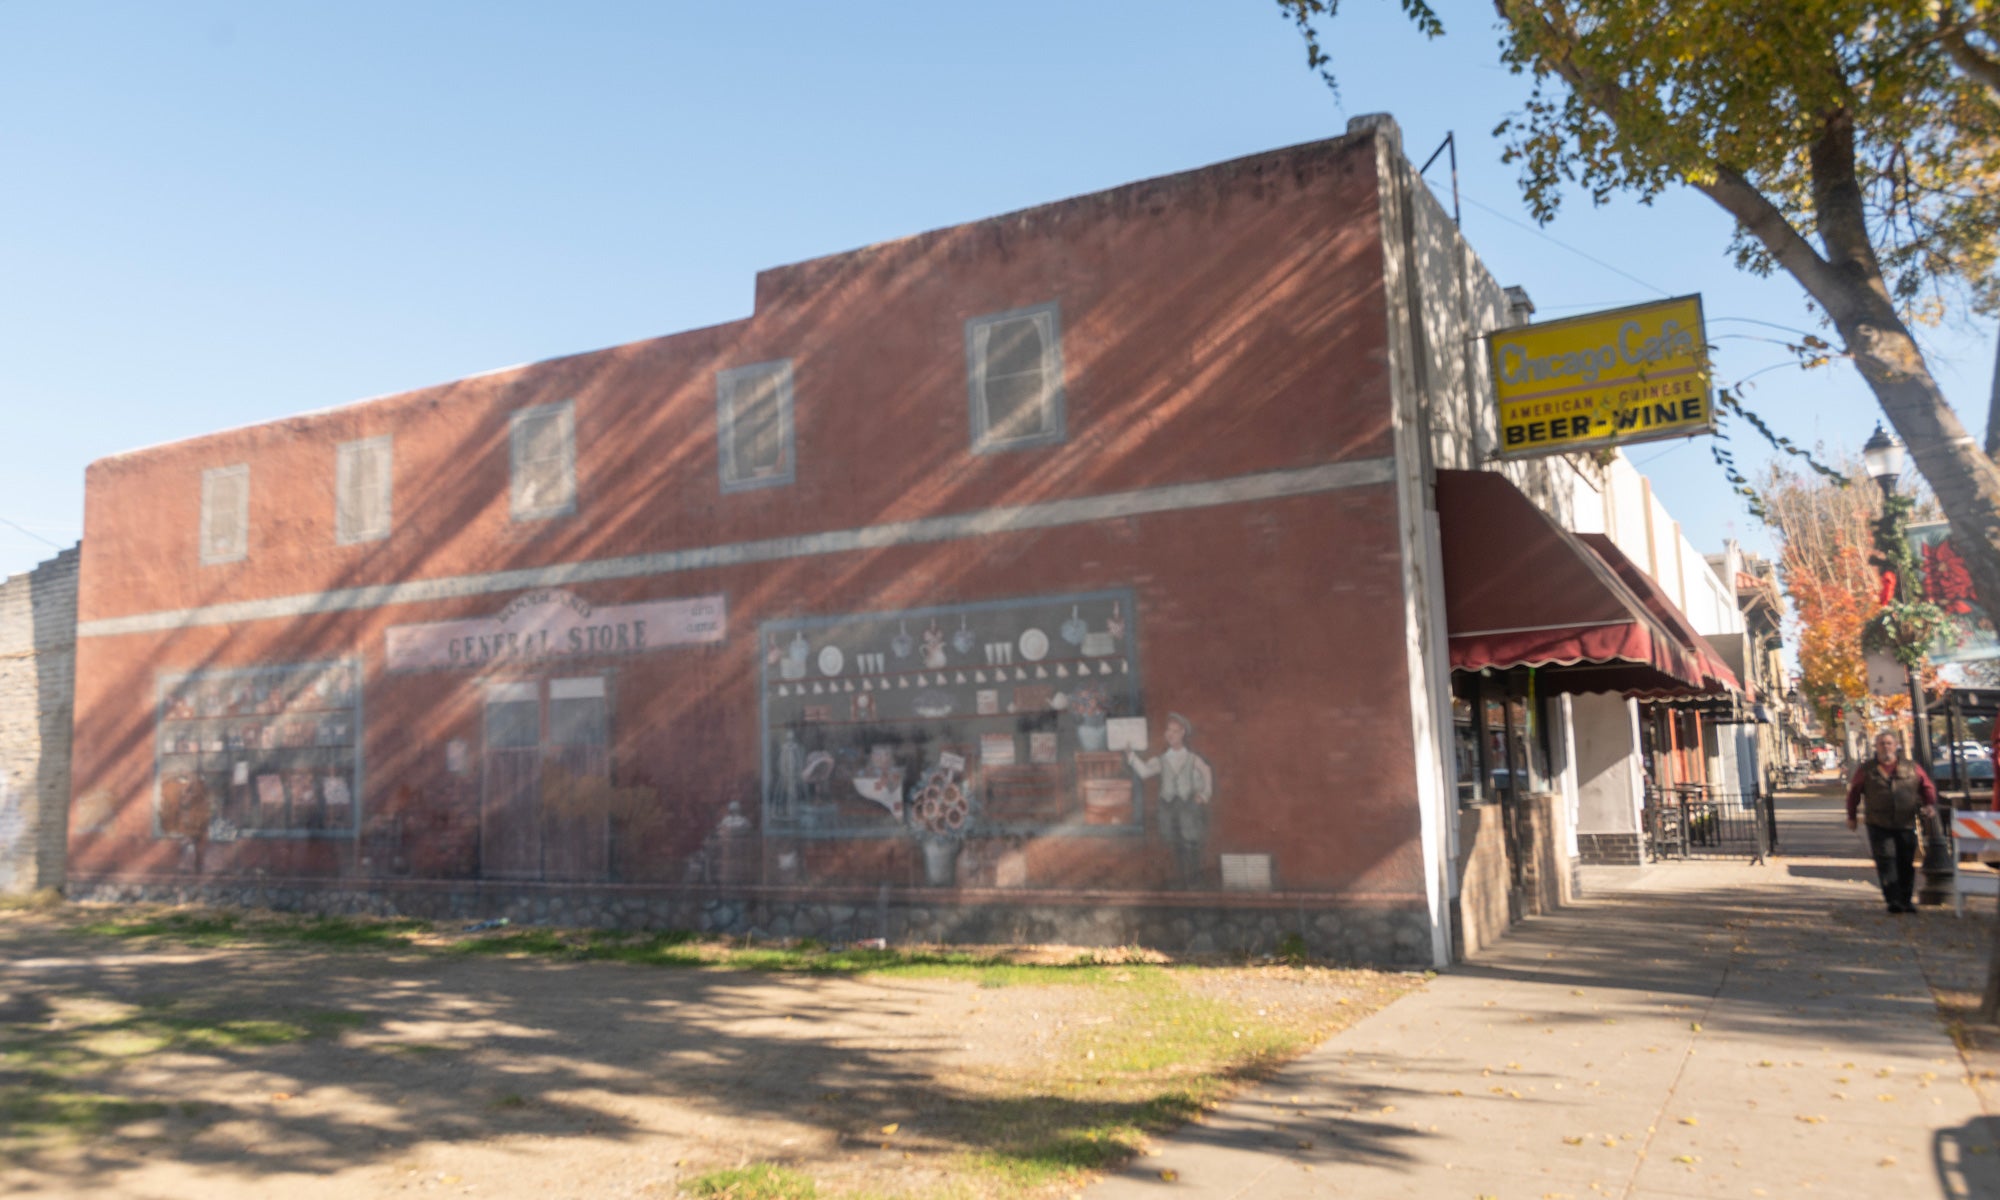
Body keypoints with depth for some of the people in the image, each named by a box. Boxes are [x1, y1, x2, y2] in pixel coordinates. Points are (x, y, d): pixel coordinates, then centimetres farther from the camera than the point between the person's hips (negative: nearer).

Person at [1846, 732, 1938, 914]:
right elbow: (1854, 792, 11)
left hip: (1906, 825, 2)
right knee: (1886, 861, -12)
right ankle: (1893, 900, -13)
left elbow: (1927, 786, 13)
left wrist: (1929, 804, -5)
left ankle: (1905, 900, 19)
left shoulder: (1911, 768, 7)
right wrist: (1852, 816, 13)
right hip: (1879, 825, -2)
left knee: (1907, 864, 7)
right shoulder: (1866, 770, 4)